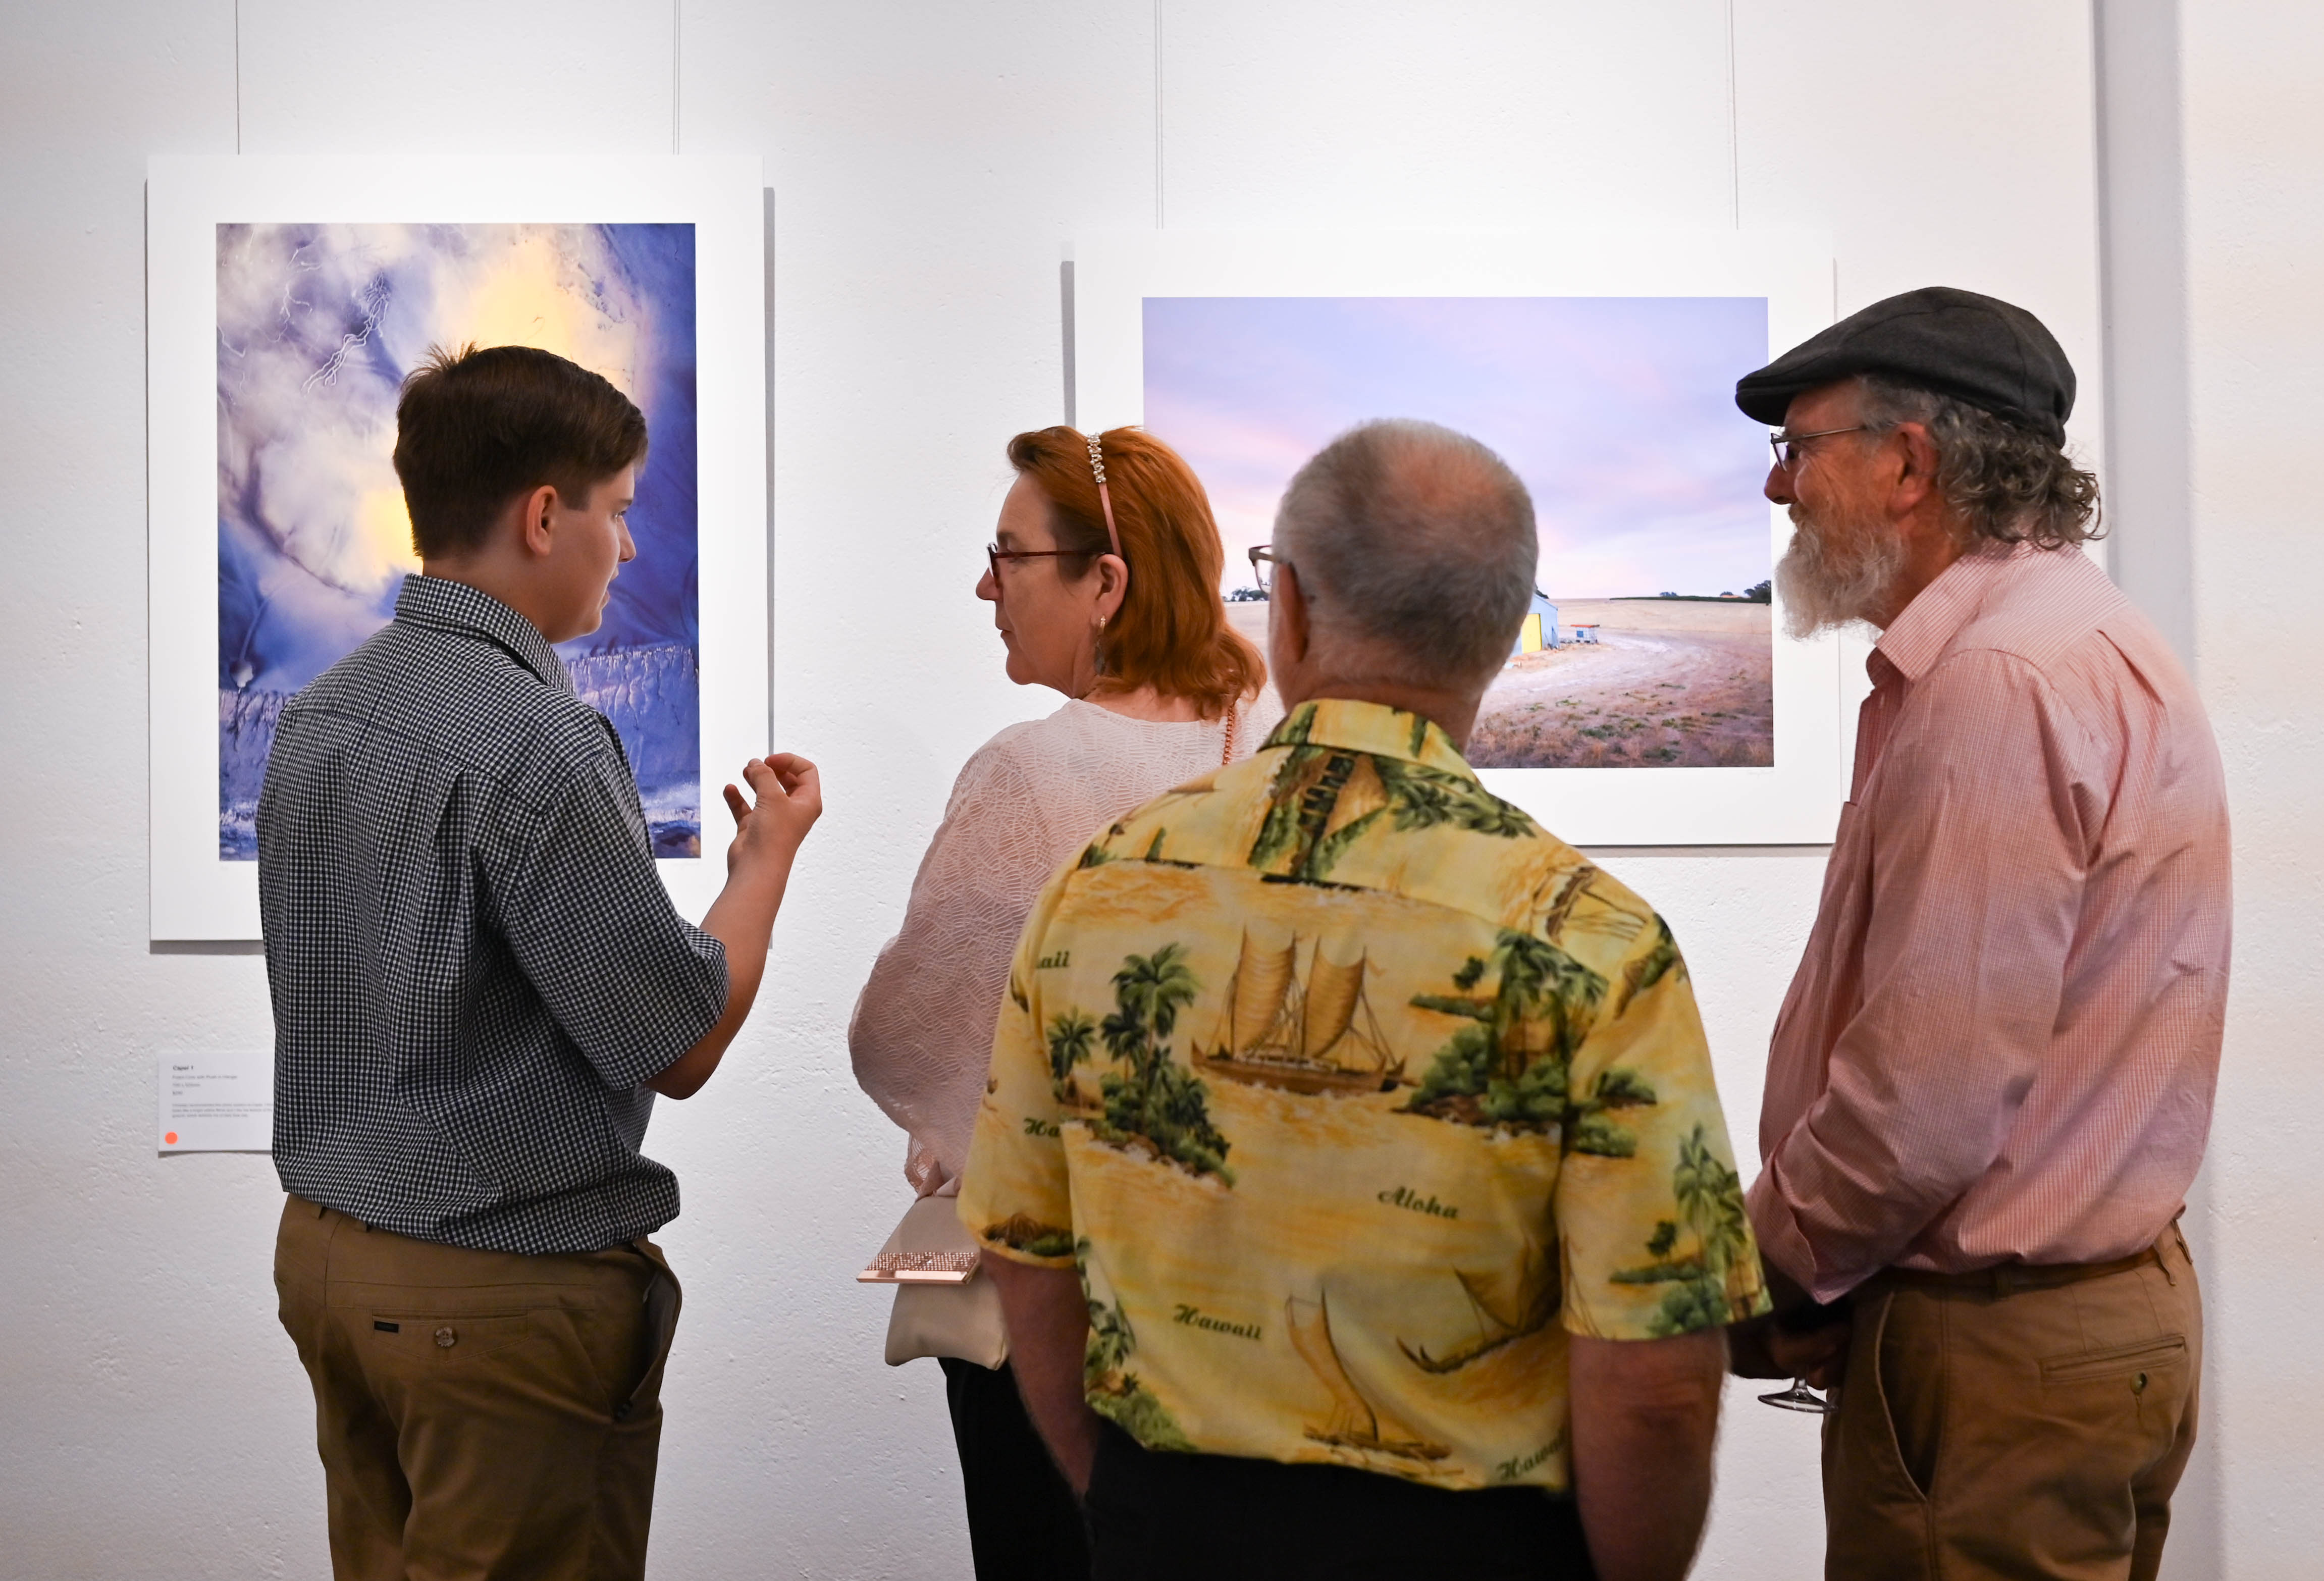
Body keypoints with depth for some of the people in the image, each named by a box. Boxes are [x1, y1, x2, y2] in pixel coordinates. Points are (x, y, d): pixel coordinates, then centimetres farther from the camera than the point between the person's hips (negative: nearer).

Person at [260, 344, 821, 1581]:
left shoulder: (319, 713, 5)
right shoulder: (535, 745, -21)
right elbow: (681, 1051, -17)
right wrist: (770, 853, -2)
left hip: (325, 1248, 8)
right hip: (502, 1294, -8)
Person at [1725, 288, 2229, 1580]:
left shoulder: (2002, 682, -20)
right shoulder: (2079, 637, 14)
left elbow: (1931, 1095, -25)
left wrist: (1763, 1276, -8)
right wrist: (1805, 1273, 10)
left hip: (1998, 1346, -10)